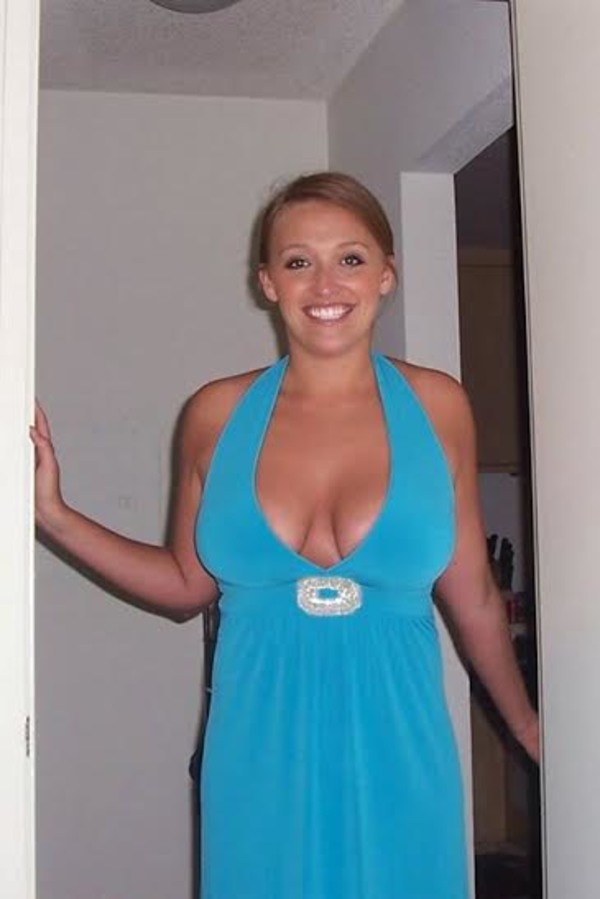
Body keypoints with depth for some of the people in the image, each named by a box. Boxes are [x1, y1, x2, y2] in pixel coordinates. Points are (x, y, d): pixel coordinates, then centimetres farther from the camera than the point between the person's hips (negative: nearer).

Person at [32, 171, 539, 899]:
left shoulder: (436, 407, -3)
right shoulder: (216, 415, -1)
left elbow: (472, 596, 5)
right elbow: (186, 586, 7)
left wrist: (532, 732, 13)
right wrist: (52, 513, 1)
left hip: (395, 760, 0)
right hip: (261, 764, 0)